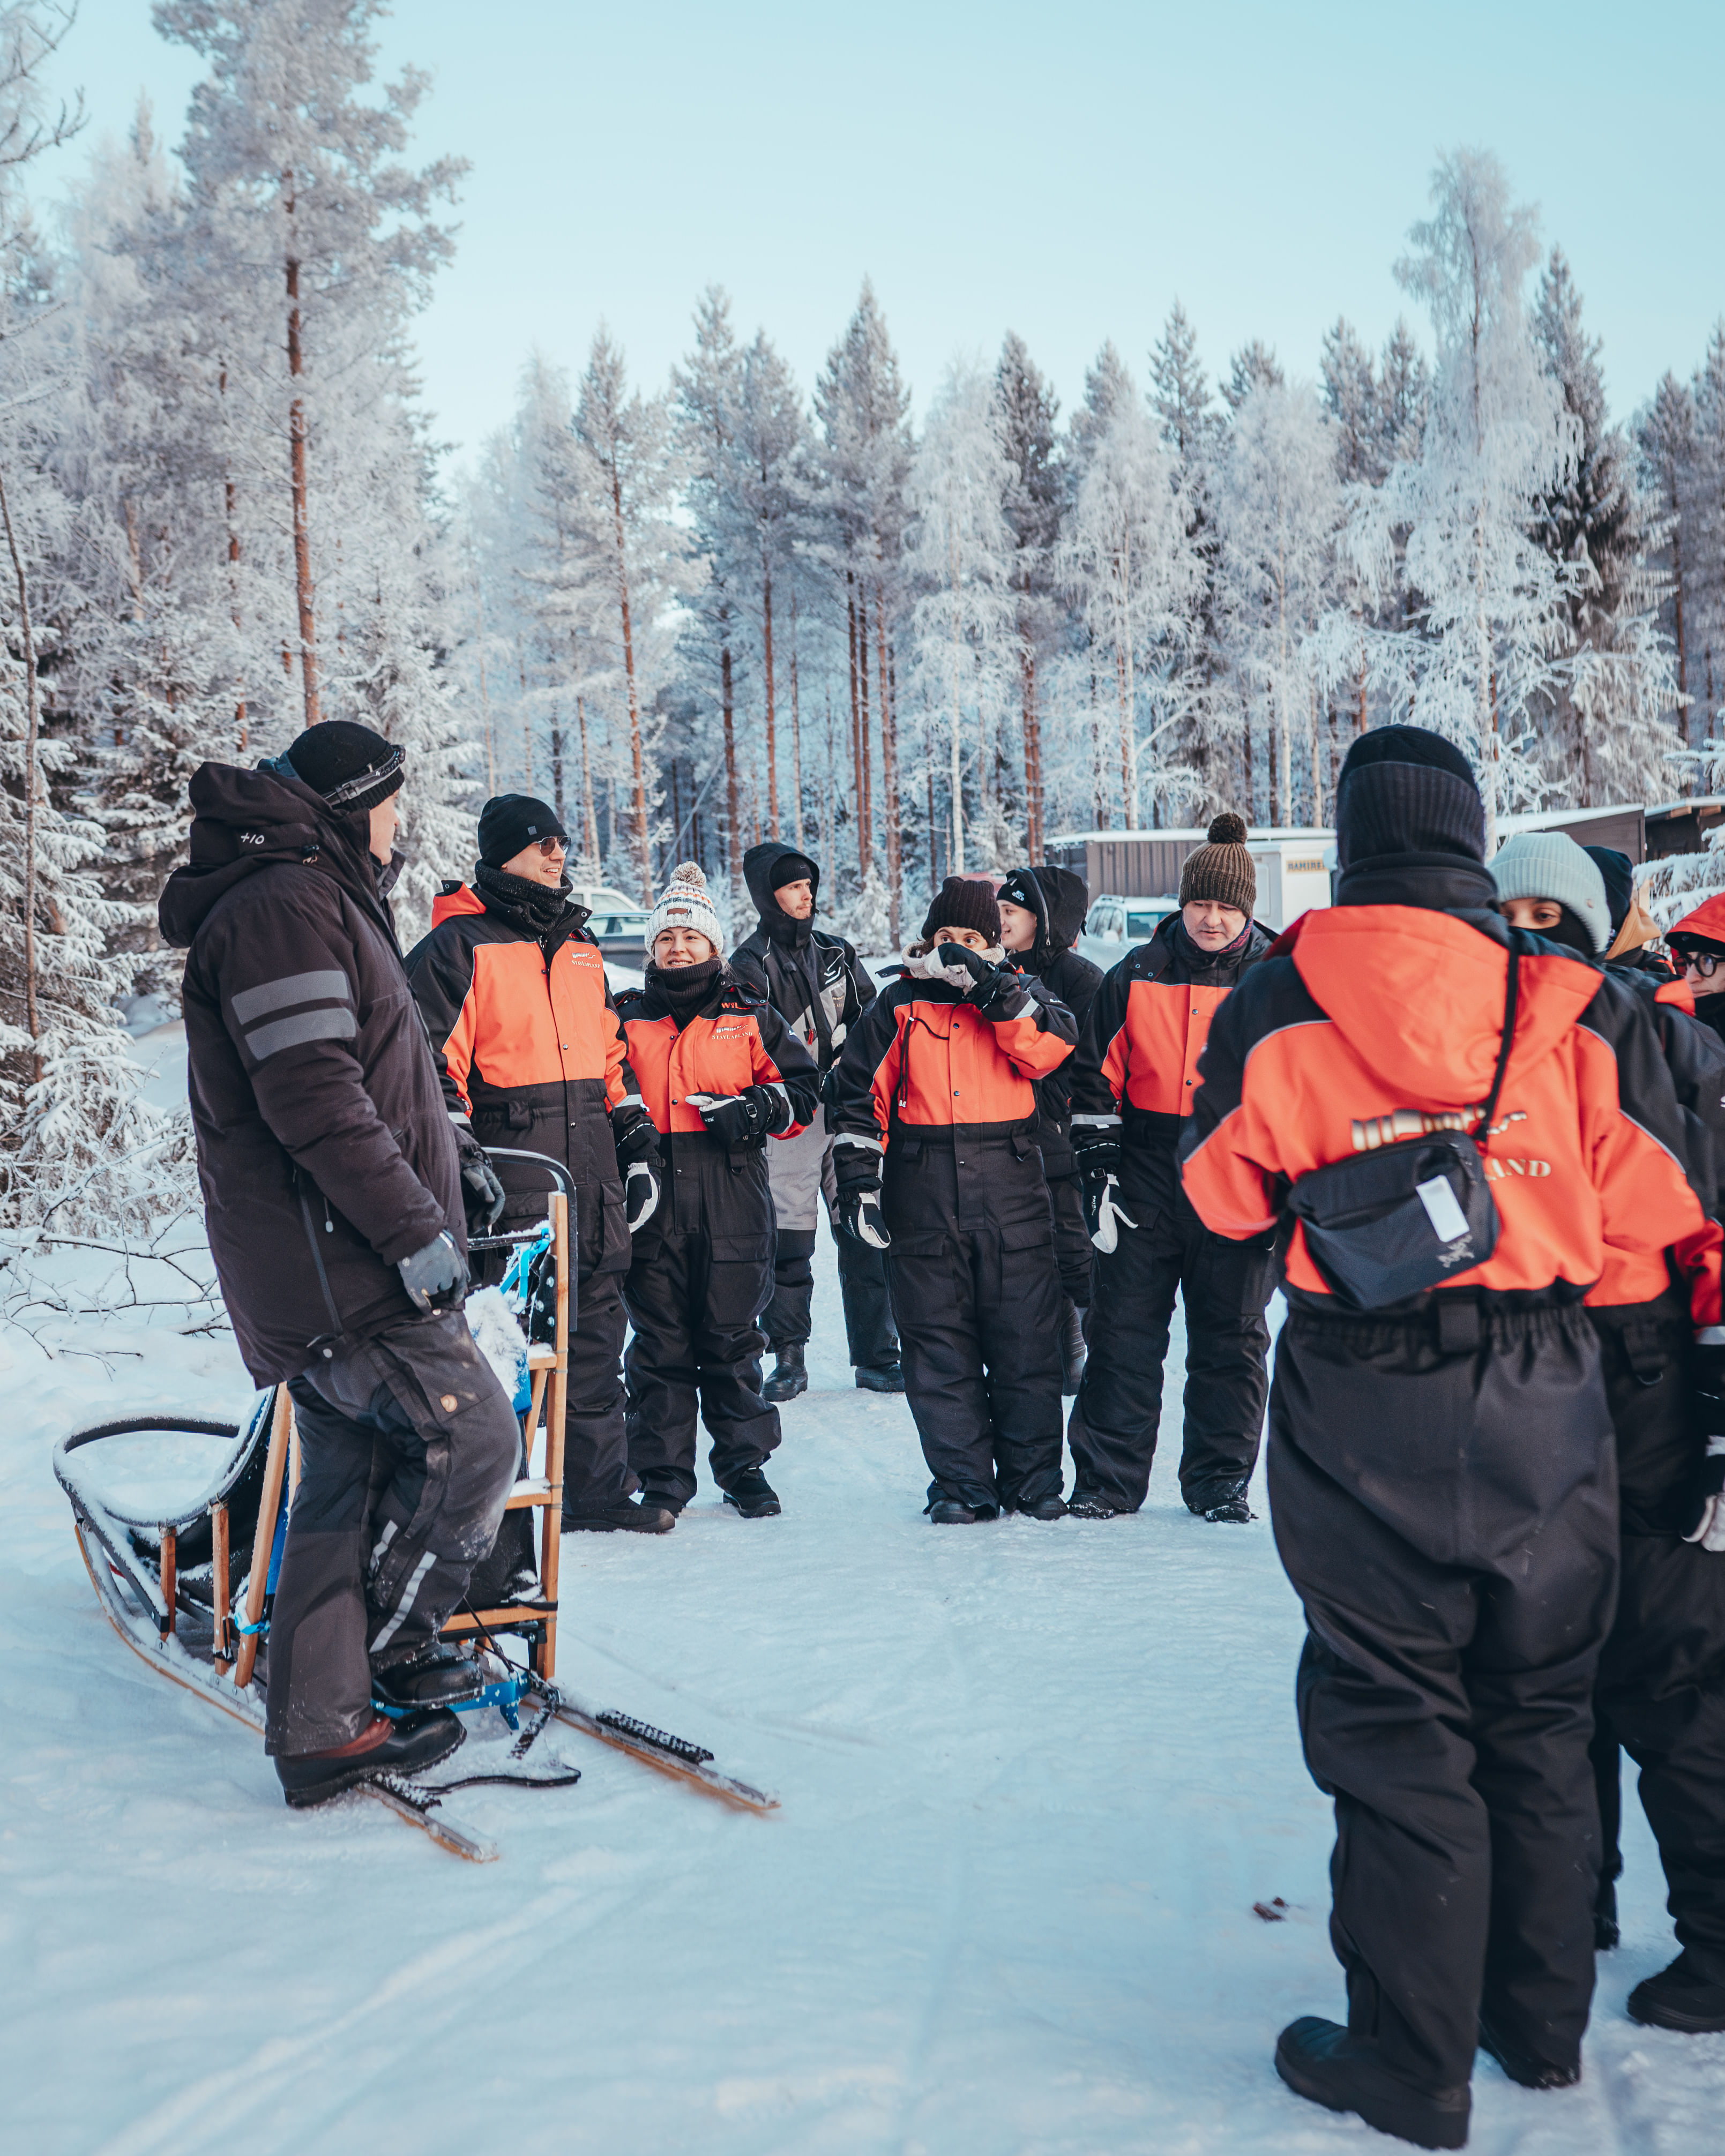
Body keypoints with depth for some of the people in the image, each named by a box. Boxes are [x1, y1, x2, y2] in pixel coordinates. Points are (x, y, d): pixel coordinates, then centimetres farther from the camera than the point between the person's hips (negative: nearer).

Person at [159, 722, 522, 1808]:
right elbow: (313, 1096, -22)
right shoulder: (287, 903, -13)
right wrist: (416, 1227, -21)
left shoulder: (320, 901, 22)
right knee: (474, 1435, -7)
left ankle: (324, 1729, 15)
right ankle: (387, 1648, 8)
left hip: (333, 1259, 11)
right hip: (334, 1264, -11)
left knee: (351, 1480, 10)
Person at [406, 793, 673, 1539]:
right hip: (510, 1178, -7)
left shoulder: (580, 946, 19)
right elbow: (431, 1062, -8)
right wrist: (458, 1154, -17)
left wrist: (638, 1143, 17)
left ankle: (599, 1486, 19)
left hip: (593, 1174, 7)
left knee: (597, 1330, 10)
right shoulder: (458, 946, -2)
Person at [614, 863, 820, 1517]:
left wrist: (755, 1111, -9)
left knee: (731, 1339, 4)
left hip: (733, 1198, -1)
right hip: (652, 1197, 1)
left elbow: (802, 1088, 9)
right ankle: (663, 1476, 11)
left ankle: (744, 1466, 15)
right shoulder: (626, 1020, 13)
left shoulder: (751, 1017, 11)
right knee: (660, 1341, 3)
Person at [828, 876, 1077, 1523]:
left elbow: (1051, 1050, -9)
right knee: (938, 1346, 2)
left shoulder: (1021, 992, 11)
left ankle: (1033, 1479, 14)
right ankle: (961, 1483, 11)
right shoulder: (899, 1007, 10)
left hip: (1011, 1194, 0)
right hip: (923, 1198, 0)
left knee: (1025, 1341, 2)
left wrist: (997, 991, -16)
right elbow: (860, 1096, 9)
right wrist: (858, 1179, 0)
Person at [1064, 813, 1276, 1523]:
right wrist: (1098, 1169, -1)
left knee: (1230, 1341, 6)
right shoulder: (1136, 977, 5)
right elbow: (1096, 1075, 7)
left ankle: (1220, 1482, 18)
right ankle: (1107, 1480, 11)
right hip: (1146, 1179, 1)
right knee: (1122, 1331, 2)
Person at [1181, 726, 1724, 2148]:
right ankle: (1542, 2022, 32)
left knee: (1397, 1725, 8)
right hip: (1548, 1401, 3)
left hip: (1363, 1405, -2)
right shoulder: (1578, 1003, -3)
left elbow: (1223, 1196, 4)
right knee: (1539, 1715, 18)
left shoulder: (1279, 1000, -7)